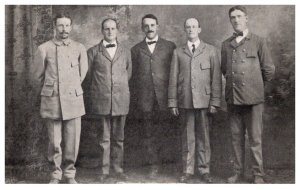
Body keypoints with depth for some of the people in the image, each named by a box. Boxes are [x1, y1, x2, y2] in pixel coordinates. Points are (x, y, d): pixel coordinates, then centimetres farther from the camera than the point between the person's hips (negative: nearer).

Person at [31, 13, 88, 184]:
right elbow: (37, 74, 12)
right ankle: (56, 174, 21)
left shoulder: (79, 49, 3)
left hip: (73, 100, 1)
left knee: (73, 141, 1)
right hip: (52, 101, -1)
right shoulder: (44, 49, 0)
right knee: (54, 142, 3)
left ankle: (70, 174, 19)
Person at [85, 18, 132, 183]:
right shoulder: (93, 52, 5)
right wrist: (98, 90, 11)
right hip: (101, 101, -2)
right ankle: (104, 170, 11)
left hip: (121, 101, 2)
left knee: (118, 137, 6)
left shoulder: (125, 52, 12)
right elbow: (89, 75, 9)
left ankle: (118, 169, 17)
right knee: (103, 138, 2)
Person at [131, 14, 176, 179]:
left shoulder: (170, 46, 8)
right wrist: (136, 97, 7)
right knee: (148, 133, 3)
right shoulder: (136, 49, 13)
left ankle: (155, 153, 20)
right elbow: (134, 76, 14)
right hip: (145, 98, 1)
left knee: (162, 127, -2)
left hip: (164, 97, -1)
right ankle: (154, 166, 10)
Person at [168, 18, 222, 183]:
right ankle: (188, 170, 14)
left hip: (204, 101, -1)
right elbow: (173, 79, 8)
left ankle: (204, 170, 14)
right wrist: (173, 103, 3)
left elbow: (216, 78, 3)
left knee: (203, 136, 3)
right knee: (187, 137, 5)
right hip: (185, 101, 1)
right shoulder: (178, 52, 11)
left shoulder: (211, 51, 8)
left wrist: (215, 102, -4)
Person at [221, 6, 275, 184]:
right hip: (233, 98, 3)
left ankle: (258, 175, 10)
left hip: (253, 97, -3)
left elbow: (269, 70, 2)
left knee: (255, 139, 0)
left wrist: (256, 86, 10)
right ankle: (238, 172, 18)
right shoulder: (226, 44, 11)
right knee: (236, 137, 8)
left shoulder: (258, 41, 1)